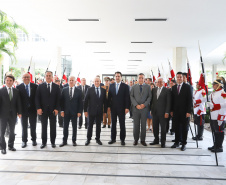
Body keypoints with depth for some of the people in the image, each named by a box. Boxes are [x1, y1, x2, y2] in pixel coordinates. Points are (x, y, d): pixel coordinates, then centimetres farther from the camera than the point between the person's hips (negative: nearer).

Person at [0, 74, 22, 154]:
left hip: (13, 114, 3)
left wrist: (19, 112, 1)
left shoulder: (16, 91, 4)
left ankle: (11, 145, 27)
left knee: (12, 131, 12)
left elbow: (18, 102, 5)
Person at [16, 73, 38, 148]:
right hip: (23, 110, 0)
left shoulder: (35, 86, -1)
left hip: (33, 109, 0)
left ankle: (34, 139, 28)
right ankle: (24, 141, 22)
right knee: (24, 126, 9)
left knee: (33, 126, 12)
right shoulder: (19, 87, -2)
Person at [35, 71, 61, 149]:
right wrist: (38, 108, -10)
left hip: (53, 110, 0)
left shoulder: (56, 87, 3)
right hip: (43, 110, 0)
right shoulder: (40, 86, 3)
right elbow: (37, 98, 0)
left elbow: (58, 99, 1)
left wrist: (57, 109, -8)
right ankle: (44, 142, 19)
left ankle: (53, 142, 20)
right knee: (44, 127, 7)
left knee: (53, 127, 8)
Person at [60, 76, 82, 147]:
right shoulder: (64, 90, 3)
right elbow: (62, 101, 3)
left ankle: (74, 140, 21)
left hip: (74, 112, -1)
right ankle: (64, 141, 19)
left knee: (74, 127, 8)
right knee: (65, 127, 8)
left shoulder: (79, 91, 0)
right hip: (66, 112, 1)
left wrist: (79, 112, -7)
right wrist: (62, 110, -4)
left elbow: (80, 102, -1)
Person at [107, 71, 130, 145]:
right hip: (113, 108, 3)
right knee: (113, 124, 10)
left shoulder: (125, 86, -1)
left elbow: (127, 97, -4)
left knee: (122, 124, 4)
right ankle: (113, 139, 20)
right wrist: (108, 106, 2)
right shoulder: (111, 86, 8)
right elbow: (109, 96, 9)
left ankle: (122, 139, 14)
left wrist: (127, 107, -11)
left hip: (121, 108, -3)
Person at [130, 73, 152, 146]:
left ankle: (143, 140, 15)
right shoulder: (134, 87, 8)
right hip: (136, 108, 0)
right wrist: (136, 105, -9)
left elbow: (149, 97, 2)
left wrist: (144, 104, -11)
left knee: (143, 124, 5)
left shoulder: (148, 87, 7)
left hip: (144, 108, 0)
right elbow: (131, 96, 3)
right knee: (136, 124, 5)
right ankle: (136, 139, 16)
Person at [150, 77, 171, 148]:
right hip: (154, 112, 4)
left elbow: (168, 102, -6)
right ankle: (156, 140, 25)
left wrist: (167, 112, -11)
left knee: (163, 128, 5)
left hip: (162, 112, -4)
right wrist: (151, 109, 5)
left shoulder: (167, 90, -3)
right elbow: (152, 100, 12)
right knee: (155, 127, 10)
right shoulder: (153, 90, 10)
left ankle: (163, 142, 17)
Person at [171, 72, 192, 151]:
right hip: (176, 111, 4)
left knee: (184, 127, 5)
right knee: (177, 127, 9)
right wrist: (171, 110, 6)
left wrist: (189, 111, -12)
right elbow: (172, 99, 10)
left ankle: (184, 143, 15)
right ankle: (177, 142, 19)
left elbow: (190, 99, -7)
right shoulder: (173, 87, 9)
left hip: (184, 111, -3)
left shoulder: (187, 87, -4)